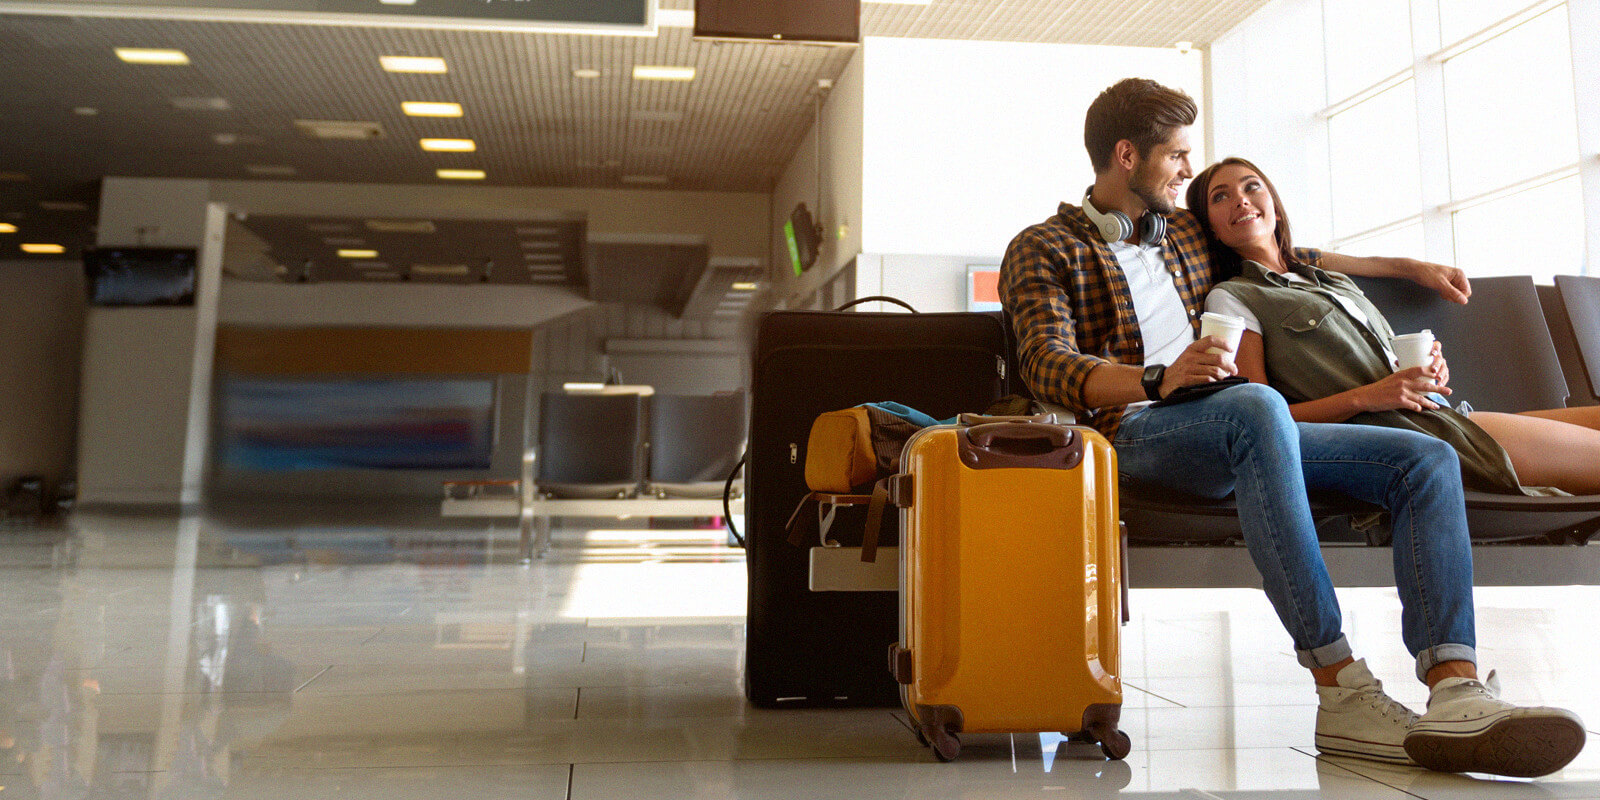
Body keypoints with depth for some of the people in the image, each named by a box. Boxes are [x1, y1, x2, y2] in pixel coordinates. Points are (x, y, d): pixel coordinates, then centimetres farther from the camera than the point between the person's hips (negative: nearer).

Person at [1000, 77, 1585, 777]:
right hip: (1136, 433, -7)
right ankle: (1341, 692, -39)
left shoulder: (1185, 234, 27)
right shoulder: (1043, 250, 6)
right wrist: (1158, 380, -29)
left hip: (1233, 433, 7)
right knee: (1256, 405, -39)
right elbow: (1048, 366, -11)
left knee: (1427, 460, -10)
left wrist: (1408, 265, 41)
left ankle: (1453, 690, -29)